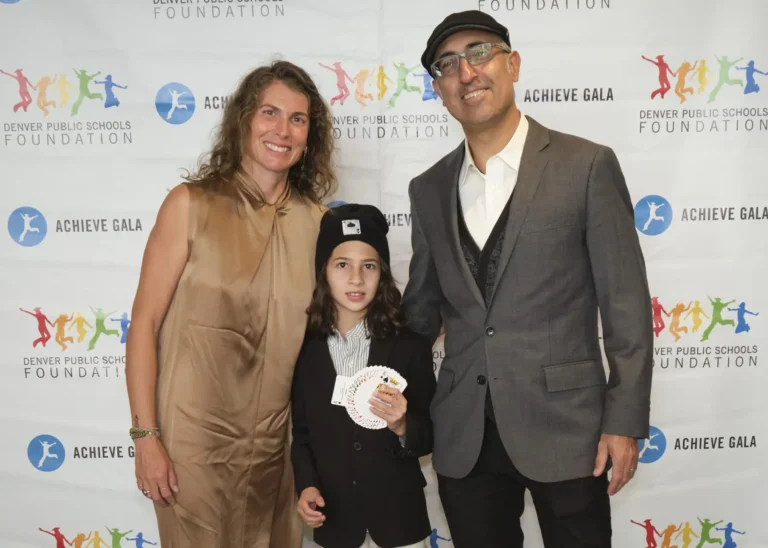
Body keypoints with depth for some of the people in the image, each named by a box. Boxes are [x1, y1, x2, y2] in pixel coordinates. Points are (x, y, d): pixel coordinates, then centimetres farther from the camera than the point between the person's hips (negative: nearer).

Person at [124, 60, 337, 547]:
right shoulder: (191, 204, -9)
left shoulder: (317, 221, 0)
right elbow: (144, 325, -8)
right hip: (194, 438, -3)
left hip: (274, 442, 3)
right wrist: (146, 437, -11)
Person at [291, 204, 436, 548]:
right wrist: (306, 484, -11)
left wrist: (402, 427, -22)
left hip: (399, 515, 0)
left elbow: (430, 437, -4)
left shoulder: (410, 346, -5)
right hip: (335, 518, 1)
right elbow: (301, 433, 4)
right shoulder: (305, 350, -3)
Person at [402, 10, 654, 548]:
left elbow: (627, 303, -5)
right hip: (463, 438, 4)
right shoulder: (428, 189, 7)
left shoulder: (586, 165, -5)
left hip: (564, 425, -3)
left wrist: (624, 422, -8)